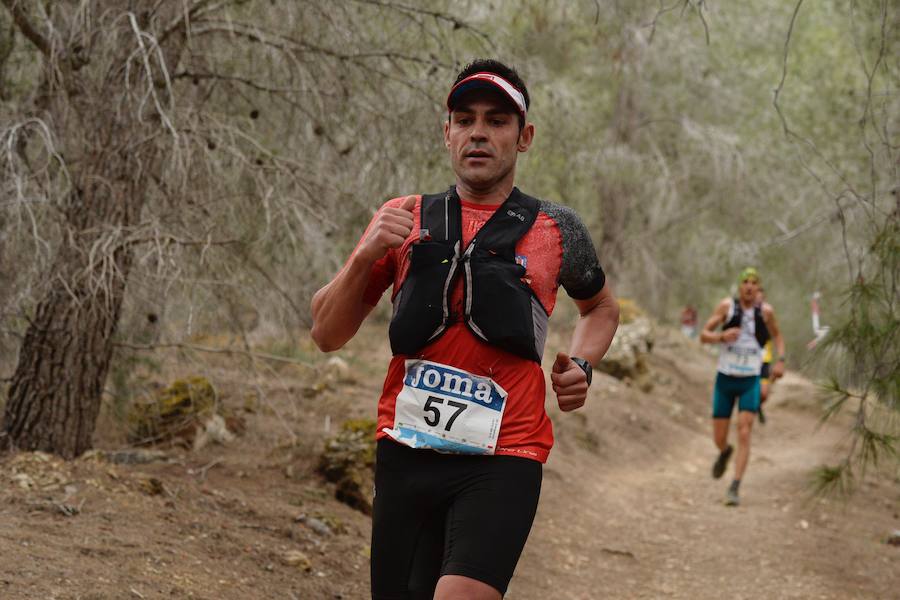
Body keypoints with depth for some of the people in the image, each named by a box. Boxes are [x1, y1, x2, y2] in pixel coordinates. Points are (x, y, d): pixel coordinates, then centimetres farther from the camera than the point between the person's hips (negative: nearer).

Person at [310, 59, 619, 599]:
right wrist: (365, 256, -8)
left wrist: (580, 365, 6)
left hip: (503, 460, -2)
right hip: (405, 454, 3)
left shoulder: (556, 230, 6)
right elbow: (327, 335, 8)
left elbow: (602, 306, 26)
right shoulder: (403, 221, 8)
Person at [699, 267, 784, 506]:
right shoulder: (727, 305, -7)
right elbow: (703, 335, -6)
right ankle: (725, 452, 45)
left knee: (744, 435, -15)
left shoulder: (765, 311, -3)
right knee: (719, 439, 7)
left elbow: (777, 335, 17)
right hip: (725, 379, 1)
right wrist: (722, 336, -27)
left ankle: (734, 489, -14)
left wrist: (780, 360, 1)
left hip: (750, 382, -1)